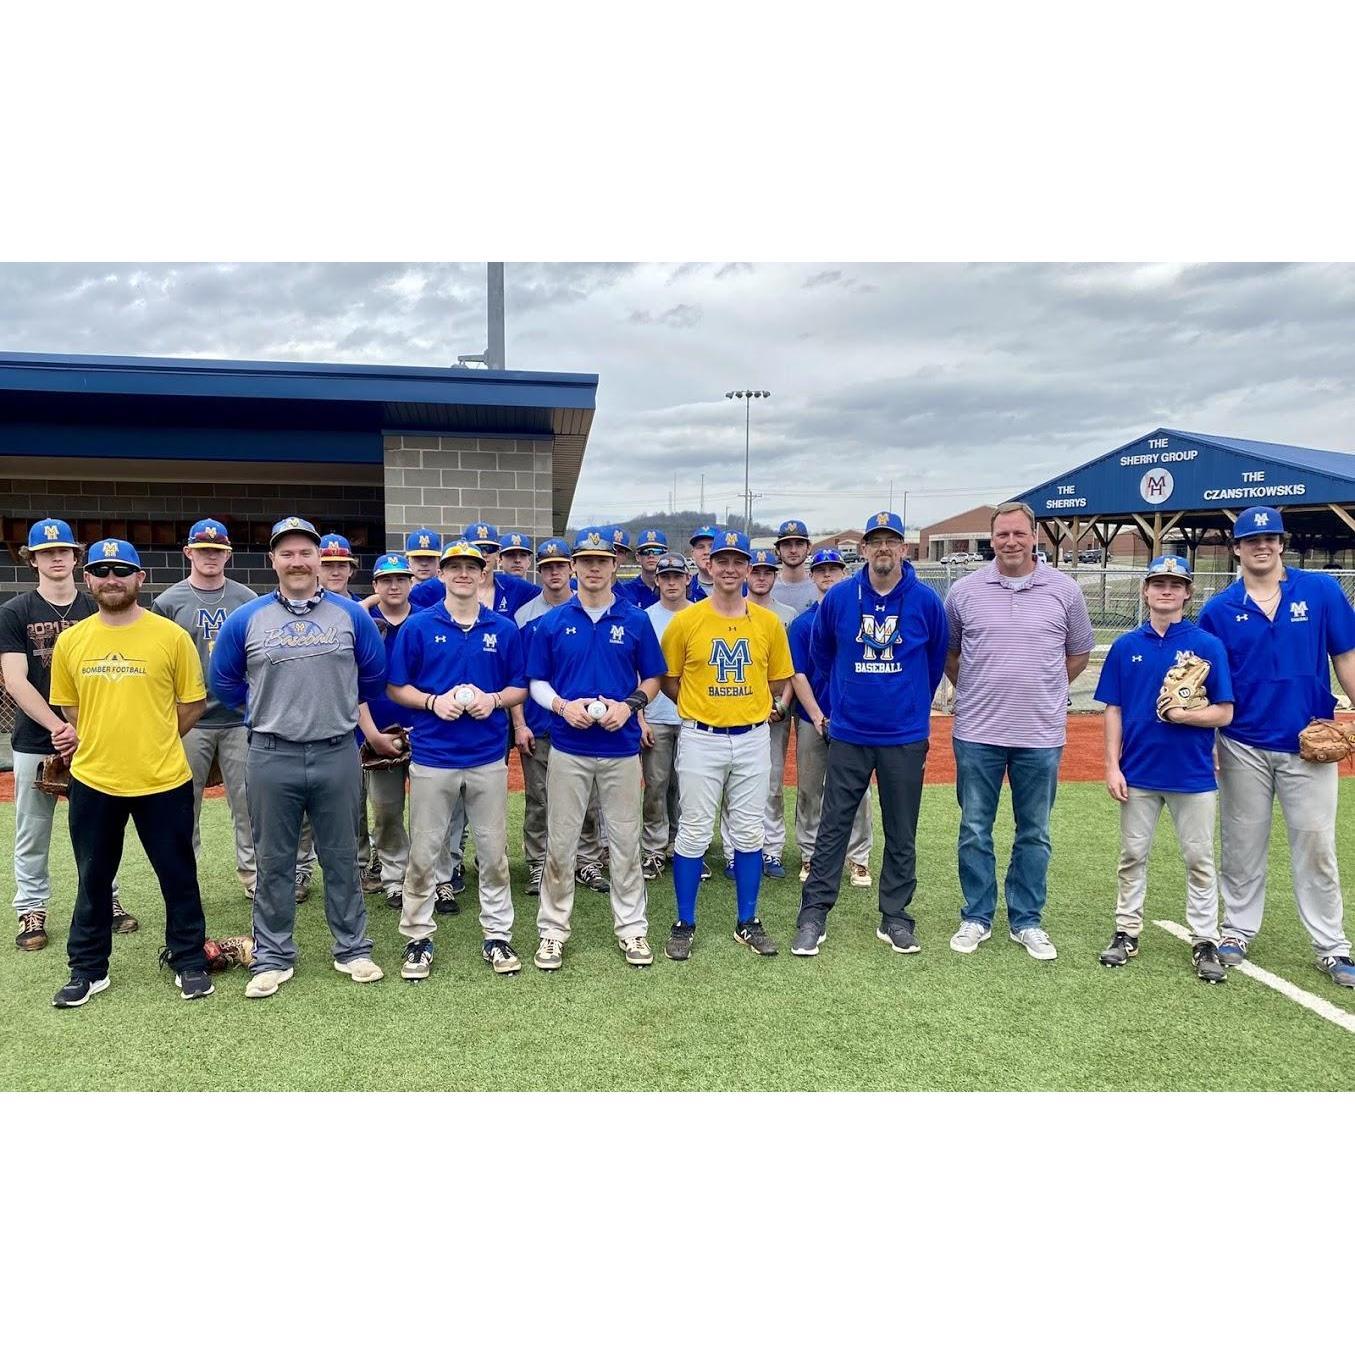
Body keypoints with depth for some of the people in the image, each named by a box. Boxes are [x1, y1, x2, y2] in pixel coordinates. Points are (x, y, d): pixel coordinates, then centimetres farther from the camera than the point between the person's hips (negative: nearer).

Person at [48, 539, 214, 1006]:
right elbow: (70, 707, 13)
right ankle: (88, 970, 30)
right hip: (93, 781, 3)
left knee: (178, 876, 9)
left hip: (163, 781, -2)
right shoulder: (70, 641, 3)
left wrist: (153, 741, 3)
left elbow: (193, 703, 1)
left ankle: (188, 961, 24)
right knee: (93, 880, 15)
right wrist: (105, 744, 7)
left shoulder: (171, 636, -5)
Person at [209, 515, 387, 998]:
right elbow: (223, 681, 12)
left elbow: (375, 675, 12)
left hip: (337, 755, 0)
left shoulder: (351, 615, 0)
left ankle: (353, 949, 23)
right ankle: (272, 958, 22)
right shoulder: (246, 619, 0)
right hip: (272, 758, 0)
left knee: (341, 858, 11)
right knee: (273, 863, 10)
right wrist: (267, 711, 14)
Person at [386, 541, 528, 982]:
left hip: (488, 758, 1)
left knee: (493, 853, 9)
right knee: (423, 854, 6)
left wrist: (494, 700, -11)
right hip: (431, 757, -1)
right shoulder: (417, 626, 0)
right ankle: (418, 939, 20)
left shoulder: (504, 629, 5)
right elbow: (396, 688, 3)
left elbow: (520, 688, 9)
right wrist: (433, 701, -15)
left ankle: (497, 936, 22)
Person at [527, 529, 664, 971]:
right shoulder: (552, 622, 3)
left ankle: (632, 928, 20)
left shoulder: (636, 621, 3)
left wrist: (630, 705, -11)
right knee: (560, 842, 6)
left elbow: (652, 678, 8)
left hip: (621, 747, 0)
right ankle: (553, 929, 18)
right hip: (568, 747, 0)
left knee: (625, 842, 8)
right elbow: (536, 682, 6)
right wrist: (562, 705, -13)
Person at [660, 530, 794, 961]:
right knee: (693, 833, 3)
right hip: (700, 739, -2)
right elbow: (668, 682, 4)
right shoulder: (685, 621, -4)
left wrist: (746, 707, 5)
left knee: (749, 834, 10)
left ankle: (748, 922, 23)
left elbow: (777, 682, 11)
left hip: (753, 739, 2)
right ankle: (684, 925, 16)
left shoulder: (768, 622, 2)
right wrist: (701, 707, 3)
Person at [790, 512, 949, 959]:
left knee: (902, 832, 9)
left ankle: (895, 917, 22)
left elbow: (936, 661, 11)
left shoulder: (926, 600, -3)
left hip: (906, 736, 0)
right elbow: (821, 654, 14)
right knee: (833, 826, 4)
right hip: (849, 733, 0)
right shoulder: (838, 598, -2)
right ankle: (813, 914, 12)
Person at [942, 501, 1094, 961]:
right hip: (977, 733, 0)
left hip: (1041, 734, 0)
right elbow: (948, 653, 12)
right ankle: (976, 917, 22)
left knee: (1034, 834, 11)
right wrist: (975, 691, 8)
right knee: (974, 831, 8)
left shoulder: (1064, 590, 1)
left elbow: (1079, 653, 12)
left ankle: (1027, 921, 25)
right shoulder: (964, 591, 1)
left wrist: (1043, 690, 8)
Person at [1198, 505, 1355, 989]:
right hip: (1243, 746, 1)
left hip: (1309, 744, 0)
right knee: (1241, 845, 11)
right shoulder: (1219, 609, -1)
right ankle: (1238, 930, 25)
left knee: (1316, 846, 6)